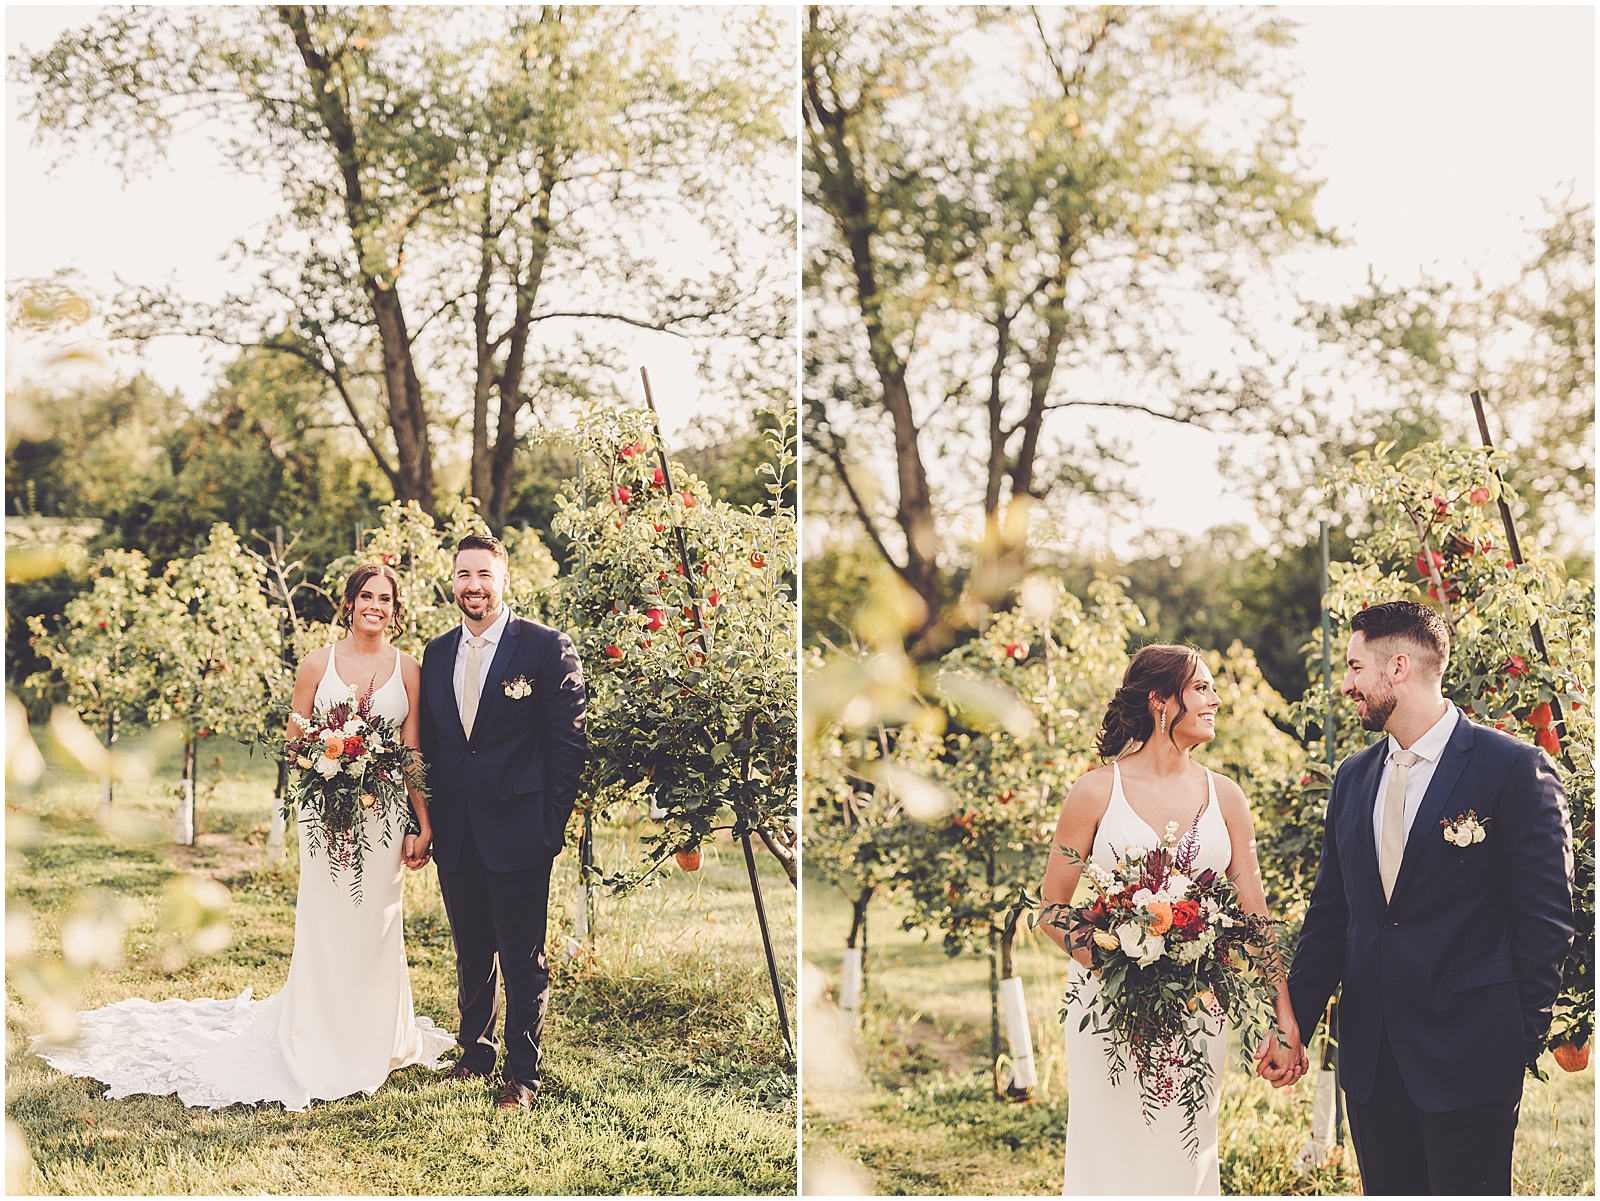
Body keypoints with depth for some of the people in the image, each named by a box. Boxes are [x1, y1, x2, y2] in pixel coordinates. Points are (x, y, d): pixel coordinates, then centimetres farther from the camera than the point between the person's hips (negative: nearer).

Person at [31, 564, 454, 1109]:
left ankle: (379, 1042, 21)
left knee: (377, 925, 7)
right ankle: (321, 1049, 10)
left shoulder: (408, 669, 5)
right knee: (325, 924, 0)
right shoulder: (318, 663, 2)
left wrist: (423, 822, -1)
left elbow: (413, 751, 4)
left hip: (385, 813, 1)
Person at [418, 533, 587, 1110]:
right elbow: (428, 742, 13)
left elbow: (568, 742, -7)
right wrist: (425, 822, 6)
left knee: (522, 959, 4)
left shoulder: (547, 647, -7)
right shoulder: (436, 652, 10)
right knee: (471, 952, 17)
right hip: (456, 837, 5)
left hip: (517, 834, -5)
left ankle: (522, 1073, 16)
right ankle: (476, 1052, 32)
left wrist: (551, 824, -10)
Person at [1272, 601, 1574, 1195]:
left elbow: (1545, 916, -8)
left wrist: (1524, 1040, -8)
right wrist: (1293, 1023, 10)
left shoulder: (1515, 769, -8)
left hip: (1469, 1056, -6)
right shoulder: (1353, 777, 10)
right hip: (1369, 1054, 6)